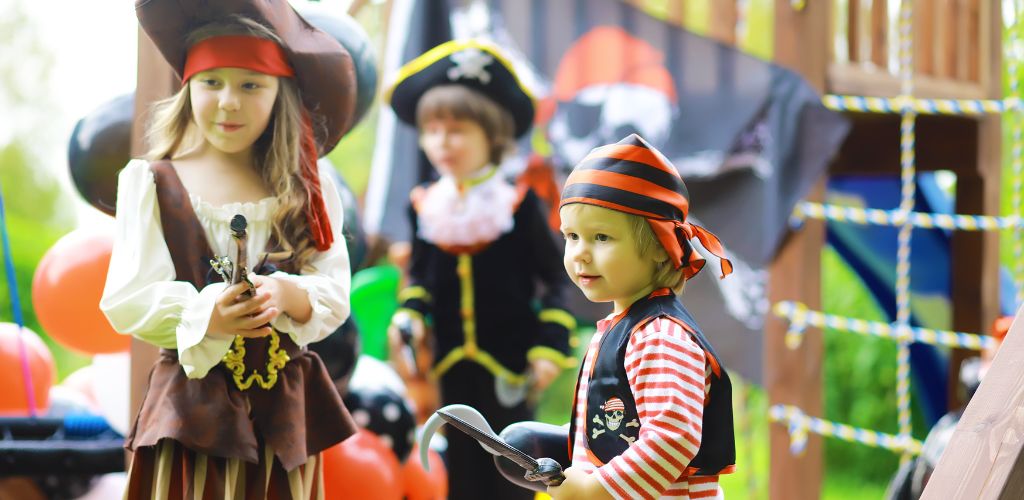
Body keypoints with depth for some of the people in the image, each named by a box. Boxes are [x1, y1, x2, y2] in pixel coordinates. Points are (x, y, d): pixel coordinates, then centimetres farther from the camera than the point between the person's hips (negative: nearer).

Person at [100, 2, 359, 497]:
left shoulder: (307, 191, 7)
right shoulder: (153, 184, 1)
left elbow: (335, 295, 0)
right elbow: (124, 301, -7)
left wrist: (287, 296, -22)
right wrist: (203, 315, -24)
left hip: (284, 408, 2)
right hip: (190, 403, -2)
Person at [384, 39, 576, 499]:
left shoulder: (517, 204, -7)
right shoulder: (425, 207, 2)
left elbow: (554, 281, -3)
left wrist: (550, 347, -10)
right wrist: (408, 316, -5)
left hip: (507, 362, -3)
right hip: (451, 365, 3)